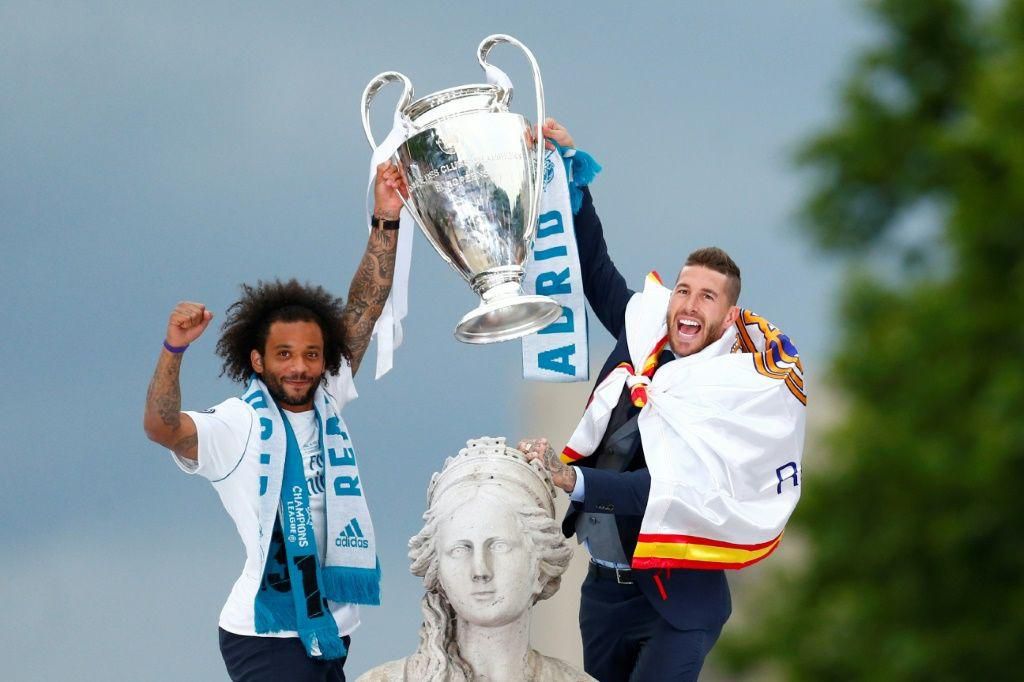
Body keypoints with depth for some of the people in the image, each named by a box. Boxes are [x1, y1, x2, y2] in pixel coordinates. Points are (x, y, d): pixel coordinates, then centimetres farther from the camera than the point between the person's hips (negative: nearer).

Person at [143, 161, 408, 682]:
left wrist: (386, 222, 1)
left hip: (328, 627, 7)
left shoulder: (326, 404, 8)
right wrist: (174, 349, -39)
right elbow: (161, 427, -26)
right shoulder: (239, 425, -9)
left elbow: (364, 309, 7)